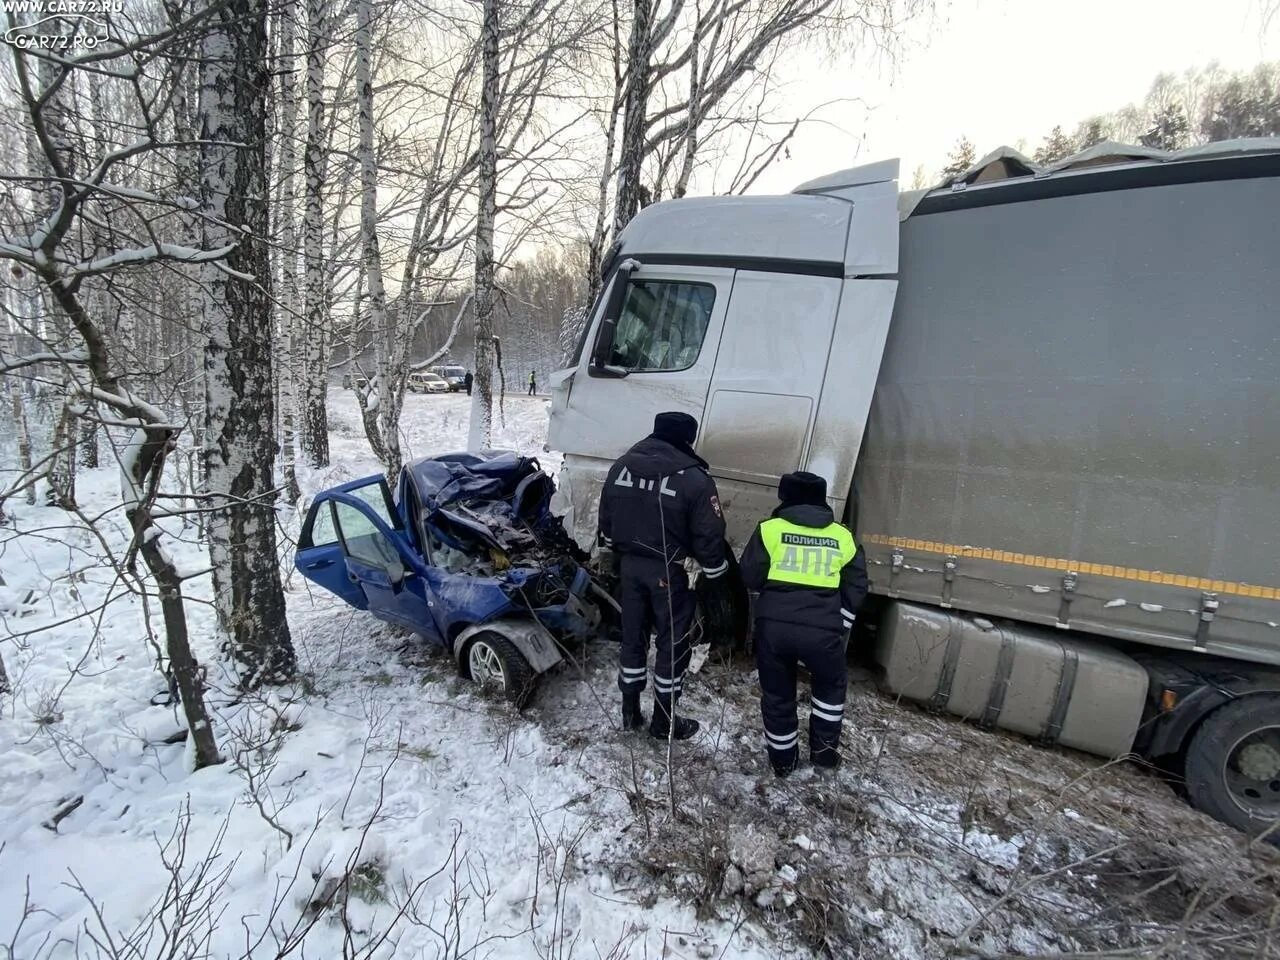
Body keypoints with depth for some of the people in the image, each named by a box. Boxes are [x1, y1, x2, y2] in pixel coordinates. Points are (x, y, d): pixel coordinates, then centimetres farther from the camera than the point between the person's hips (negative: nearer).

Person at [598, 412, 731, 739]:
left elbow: (606, 518, 12)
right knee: (673, 645, 9)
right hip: (668, 572, -5)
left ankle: (630, 712, 28)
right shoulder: (693, 479, -16)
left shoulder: (621, 466, 1)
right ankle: (664, 722, 21)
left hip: (630, 564, 5)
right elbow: (709, 536, -13)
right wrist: (717, 577, 1)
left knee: (632, 638, 17)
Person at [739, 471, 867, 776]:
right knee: (831, 685, 28)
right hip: (822, 630, 1)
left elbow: (751, 578, 2)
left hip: (774, 626, -1)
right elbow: (856, 589, 12)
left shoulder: (770, 529, 2)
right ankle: (823, 749, 33)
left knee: (777, 693, 19)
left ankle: (782, 759, 31)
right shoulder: (842, 537, 10)